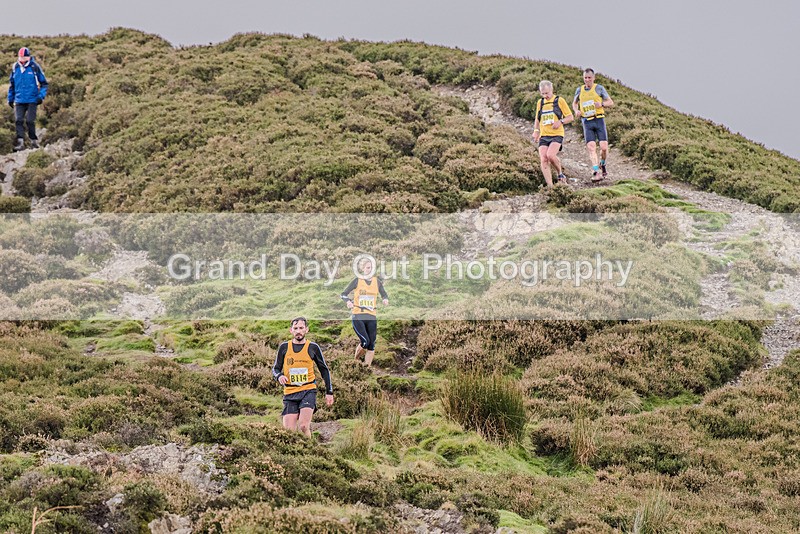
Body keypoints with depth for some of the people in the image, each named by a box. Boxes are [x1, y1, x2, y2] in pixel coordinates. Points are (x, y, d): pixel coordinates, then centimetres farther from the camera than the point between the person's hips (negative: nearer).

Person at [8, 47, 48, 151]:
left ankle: (34, 140, 12)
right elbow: (11, 84, 18)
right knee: (19, 120, -8)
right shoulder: (15, 67, 5)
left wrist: (41, 96, -9)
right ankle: (20, 142, -8)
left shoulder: (35, 67, -5)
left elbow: (44, 83, 2)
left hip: (32, 100, -3)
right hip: (19, 100, 3)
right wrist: (10, 98, 17)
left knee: (30, 121, -4)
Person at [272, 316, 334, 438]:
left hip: (308, 391, -2)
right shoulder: (284, 347, 6)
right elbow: (275, 369, 14)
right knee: (289, 432, -7)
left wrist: (329, 392, 9)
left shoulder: (313, 348, 3)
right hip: (290, 393, 2)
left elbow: (324, 370, 13)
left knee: (303, 426, -22)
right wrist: (279, 376, -10)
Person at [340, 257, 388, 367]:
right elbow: (344, 294, 5)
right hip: (358, 316, -4)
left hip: (372, 317, 4)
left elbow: (384, 295, 20)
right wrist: (348, 301, -17)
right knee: (365, 341, -18)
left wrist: (385, 299, -4)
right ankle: (356, 361, 7)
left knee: (371, 345, -2)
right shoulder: (357, 281, 1)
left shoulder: (377, 281, 10)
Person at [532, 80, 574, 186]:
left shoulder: (559, 101, 3)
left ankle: (560, 174, 0)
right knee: (543, 160, -11)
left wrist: (560, 122, -14)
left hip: (556, 135, -5)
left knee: (550, 155, -26)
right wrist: (536, 131, 12)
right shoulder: (540, 102, 17)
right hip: (543, 136, 5)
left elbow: (570, 117, 4)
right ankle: (550, 185, -9)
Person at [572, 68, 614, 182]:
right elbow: (574, 103, 27)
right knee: (591, 147, -12)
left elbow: (611, 102, 8)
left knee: (604, 147, -8)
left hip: (599, 120, -1)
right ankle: (595, 173, -18)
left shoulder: (599, 88, 3)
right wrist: (576, 110, 5)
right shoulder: (579, 90, 11)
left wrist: (601, 104, -12)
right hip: (587, 122, 1)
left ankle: (602, 164, 22)